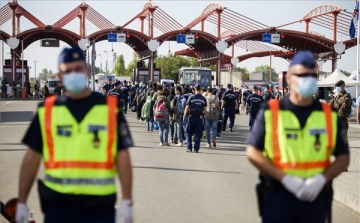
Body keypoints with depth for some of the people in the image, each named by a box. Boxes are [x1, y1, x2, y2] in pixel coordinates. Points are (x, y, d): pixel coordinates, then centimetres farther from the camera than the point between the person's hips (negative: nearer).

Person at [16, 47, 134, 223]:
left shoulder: (110, 109, 1)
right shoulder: (47, 110, 4)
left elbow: (122, 157, -1)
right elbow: (32, 157, 7)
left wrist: (126, 201, -8)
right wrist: (21, 202, 6)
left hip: (100, 205, -1)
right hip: (58, 205, 1)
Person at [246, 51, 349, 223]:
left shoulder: (329, 115, 6)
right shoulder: (270, 112, -1)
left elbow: (343, 157, 8)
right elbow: (253, 152, -3)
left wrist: (321, 179, -12)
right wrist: (285, 178, -14)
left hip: (315, 196, 2)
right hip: (277, 195, -2)